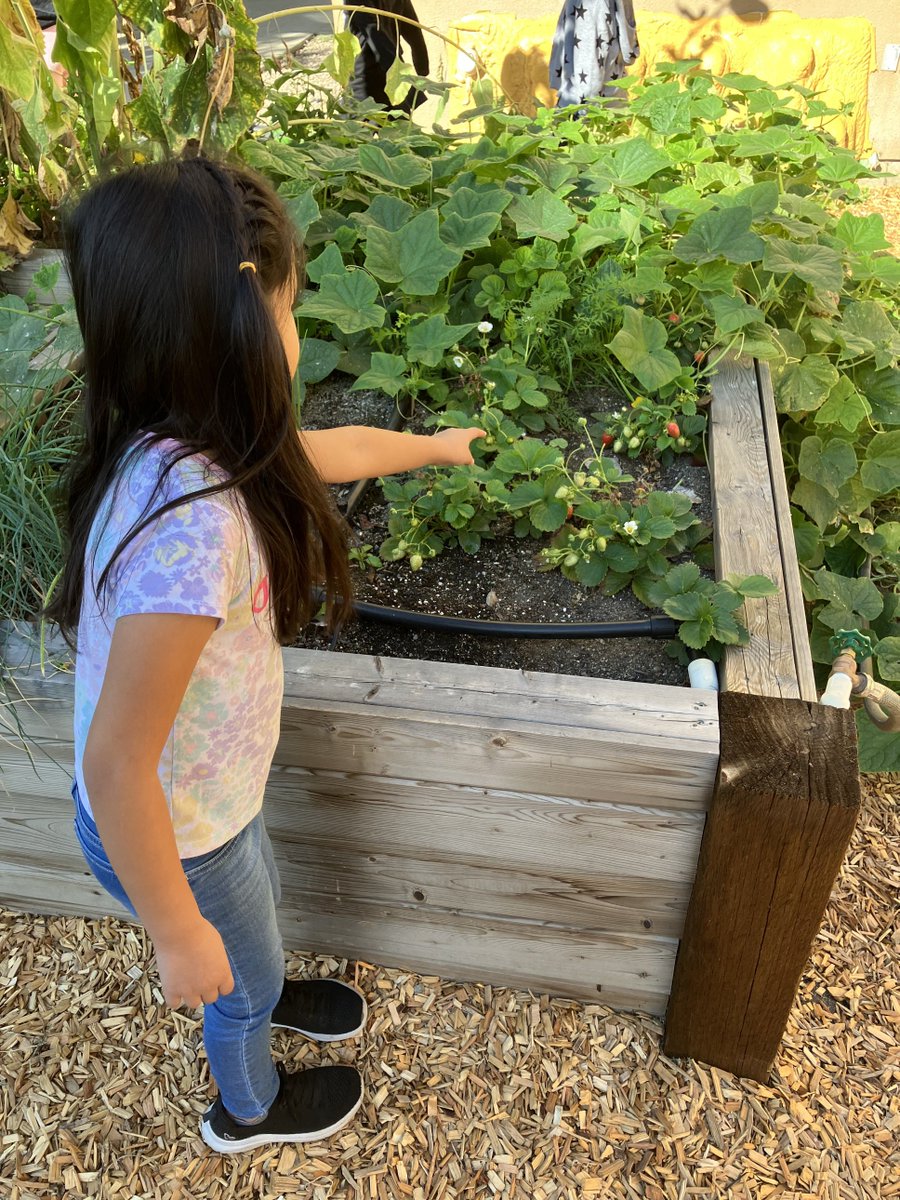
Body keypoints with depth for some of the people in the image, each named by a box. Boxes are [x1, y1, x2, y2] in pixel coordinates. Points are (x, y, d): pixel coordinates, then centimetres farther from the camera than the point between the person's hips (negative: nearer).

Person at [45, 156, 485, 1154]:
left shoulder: (189, 444, -12)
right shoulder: (190, 524, -41)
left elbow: (332, 451, 8)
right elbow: (116, 763, -35)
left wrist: (438, 446, 25)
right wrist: (177, 934, -21)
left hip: (207, 797, 7)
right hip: (168, 834, -7)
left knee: (260, 904, 35)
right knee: (241, 968, 25)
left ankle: (254, 997, 70)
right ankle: (248, 1108, 59)